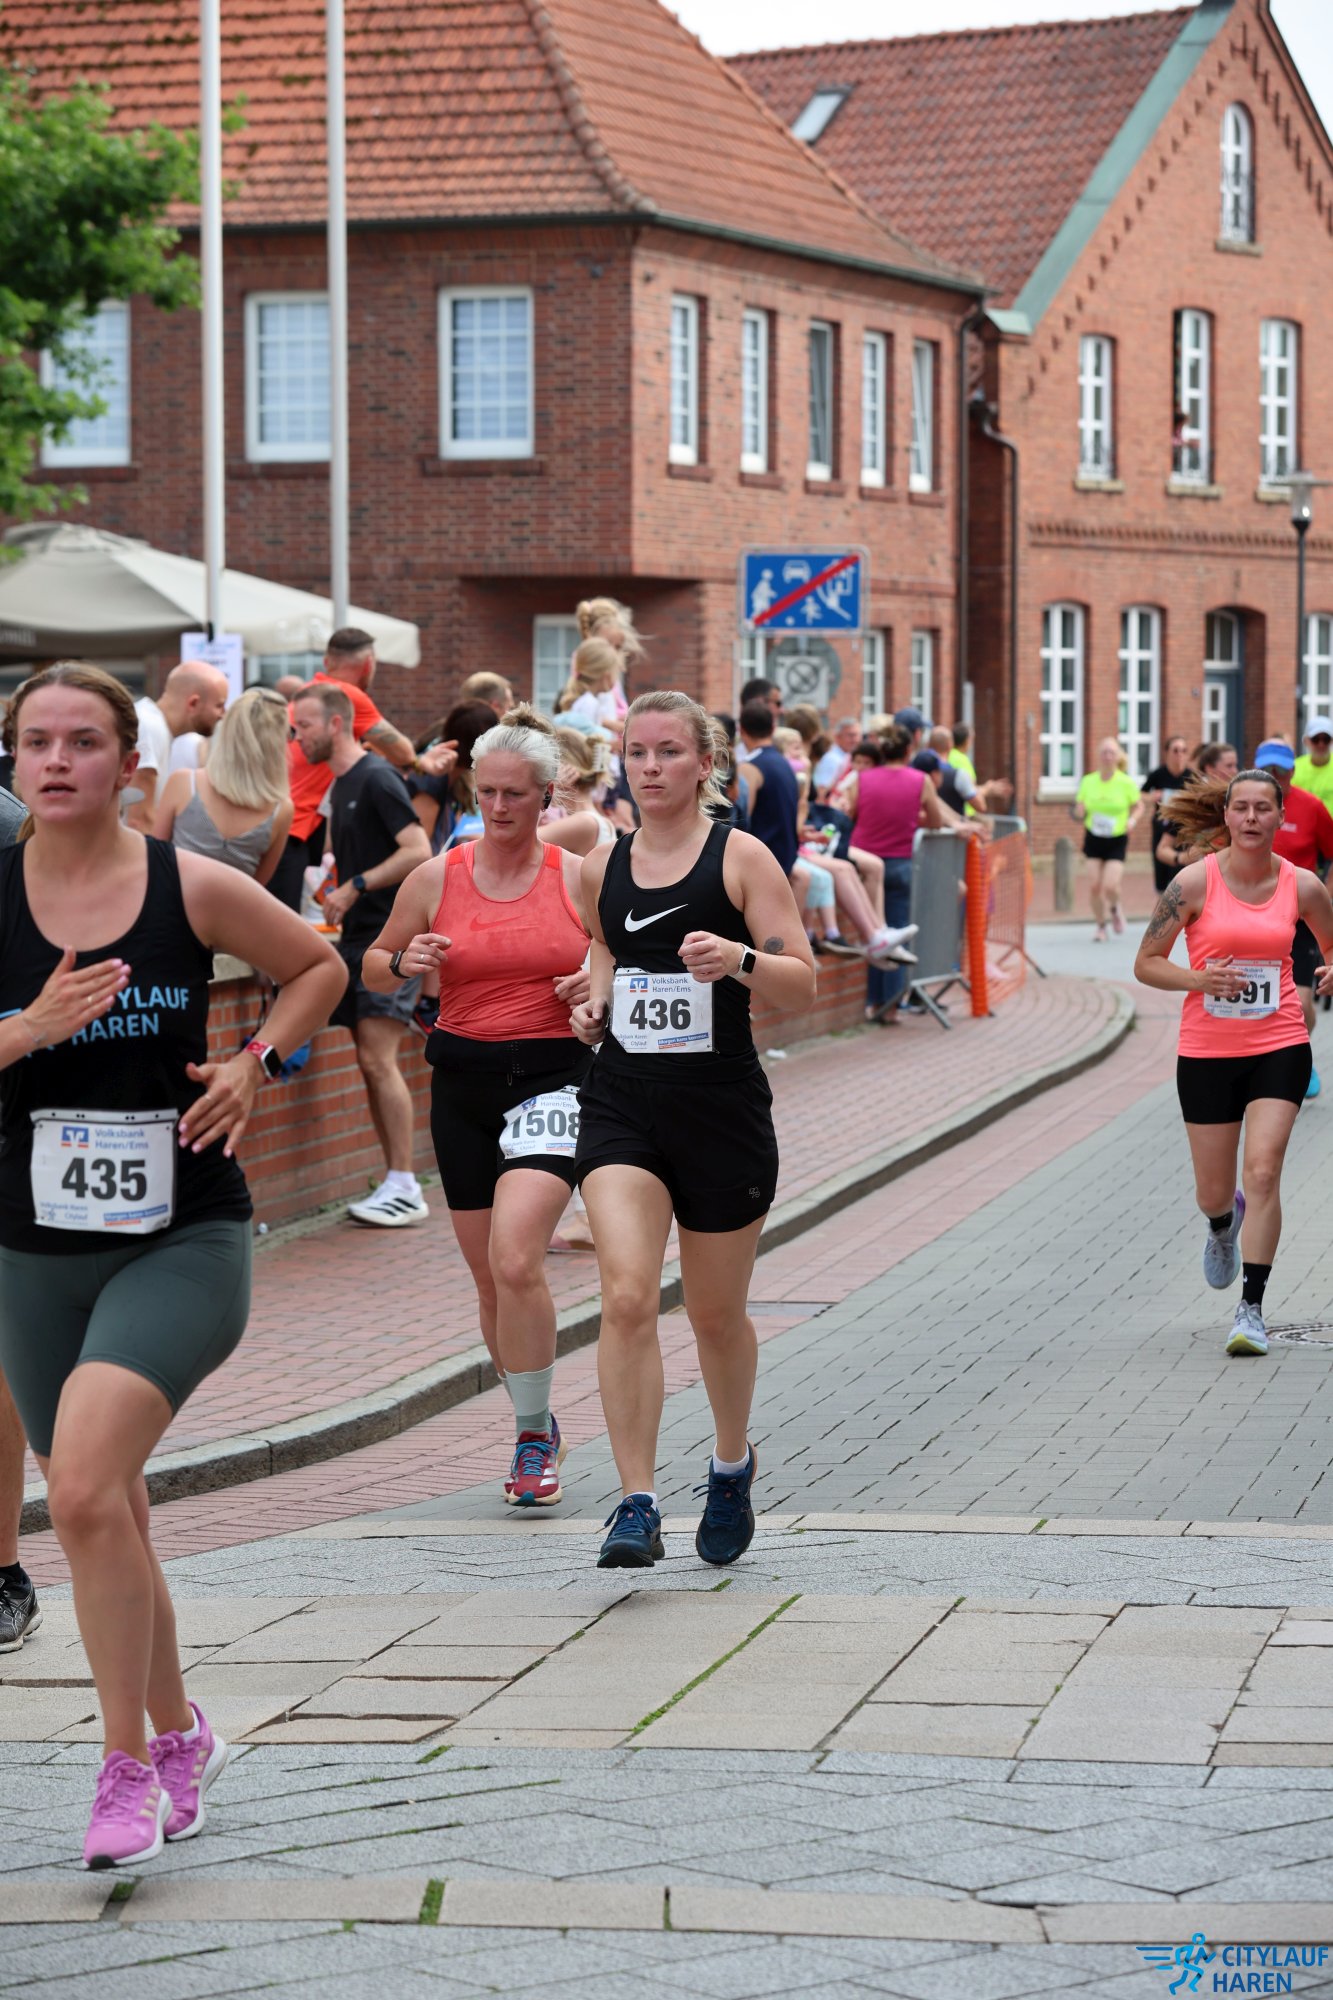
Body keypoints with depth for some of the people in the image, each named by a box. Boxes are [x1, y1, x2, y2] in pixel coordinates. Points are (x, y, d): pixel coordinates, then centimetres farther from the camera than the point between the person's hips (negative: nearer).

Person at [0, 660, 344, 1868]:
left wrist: (254, 1067, 0)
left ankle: (128, 1768, -11)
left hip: (183, 1242, -3)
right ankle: (178, 1737, 38)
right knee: (103, 1514, 14)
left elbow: (321, 967, 13)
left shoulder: (191, 888, -4)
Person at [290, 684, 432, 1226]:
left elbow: (418, 851, -19)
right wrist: (338, 890, 11)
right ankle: (395, 1182, 10)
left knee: (378, 1059, -13)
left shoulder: (376, 779, -11)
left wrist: (357, 886, -18)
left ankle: (405, 1188, -10)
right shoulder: (341, 785, 17)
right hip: (359, 936, 10)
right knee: (370, 1063, 7)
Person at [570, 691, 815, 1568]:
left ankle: (732, 1465, 40)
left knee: (717, 1312, 12)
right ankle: (638, 1504, -14)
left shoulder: (741, 857, -4)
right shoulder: (602, 868, 7)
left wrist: (740, 959, -26)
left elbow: (803, 988, -7)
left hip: (723, 1108, -2)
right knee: (627, 1297, -17)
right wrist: (594, 1003, 7)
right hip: (623, 1104, 2)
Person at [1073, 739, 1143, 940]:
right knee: (1094, 886, -3)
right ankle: (1100, 927, 17)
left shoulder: (1126, 783, -8)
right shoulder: (1088, 782, -1)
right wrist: (1079, 812, -16)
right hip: (1093, 839, 2)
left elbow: (1139, 806, 5)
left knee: (1110, 886, -16)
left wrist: (1132, 820, -15)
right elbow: (1079, 810, 8)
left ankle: (1114, 908, 20)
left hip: (1117, 840, -2)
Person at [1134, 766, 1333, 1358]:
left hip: (1279, 1048, 0)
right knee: (1214, 1192, 10)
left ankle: (1251, 1309, -9)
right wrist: (1198, 979, -20)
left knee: (1263, 1172, -16)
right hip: (1206, 1052, 0)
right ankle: (1224, 1226, 49)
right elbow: (1146, 963, -3)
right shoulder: (1196, 881, -7)